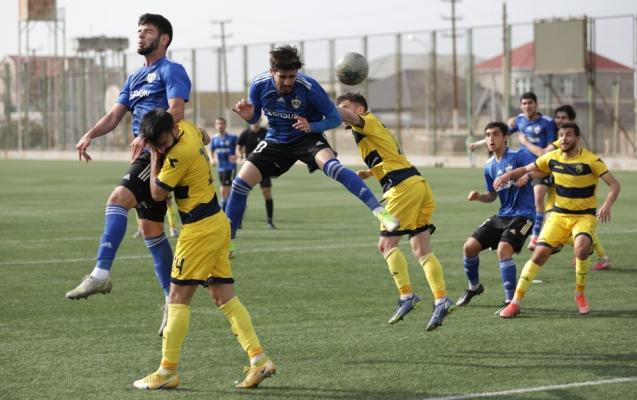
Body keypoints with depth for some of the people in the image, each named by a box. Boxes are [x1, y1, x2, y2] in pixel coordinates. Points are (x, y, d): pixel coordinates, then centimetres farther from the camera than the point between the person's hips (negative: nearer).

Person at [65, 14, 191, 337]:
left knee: (118, 198, -27)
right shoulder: (135, 78, 24)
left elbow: (176, 110, -19)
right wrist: (90, 135, -3)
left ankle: (101, 274, -36)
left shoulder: (171, 71, -3)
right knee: (151, 230, 10)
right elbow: (115, 115, 16)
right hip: (147, 156, 10)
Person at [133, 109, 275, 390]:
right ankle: (258, 359, 2)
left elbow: (157, 193, -11)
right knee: (224, 297, 8)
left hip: (200, 228, -9)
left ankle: (167, 372, 2)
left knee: (178, 299, -2)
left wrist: (154, 157, -3)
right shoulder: (187, 128, 4)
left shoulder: (179, 154, -21)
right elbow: (205, 138, 30)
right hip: (216, 222, 9)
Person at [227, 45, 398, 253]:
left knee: (331, 165, -35)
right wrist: (248, 116, -22)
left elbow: (334, 117, -14)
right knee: (241, 182, -8)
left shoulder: (308, 86, -25)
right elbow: (254, 117, 3)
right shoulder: (259, 85, -15)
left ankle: (379, 211, -39)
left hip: (307, 138, -4)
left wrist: (312, 126, -33)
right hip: (276, 141, 4)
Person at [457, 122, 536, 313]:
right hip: (502, 215, 7)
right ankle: (474, 287, 27)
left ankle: (511, 301, -20)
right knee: (469, 246, 0)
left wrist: (526, 175, -38)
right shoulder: (489, 166, 11)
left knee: (503, 249, -28)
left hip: (522, 215, -7)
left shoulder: (517, 156, -10)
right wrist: (479, 196, 0)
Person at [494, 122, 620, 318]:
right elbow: (526, 169, 11)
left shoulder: (591, 160, -15)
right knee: (539, 254, -10)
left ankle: (580, 294, -8)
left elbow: (614, 184, -15)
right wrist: (508, 175, -8)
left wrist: (607, 205, -33)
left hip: (584, 216, -3)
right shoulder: (552, 158, -3)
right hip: (558, 214, 3)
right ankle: (515, 302, -3)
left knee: (582, 247, -32)